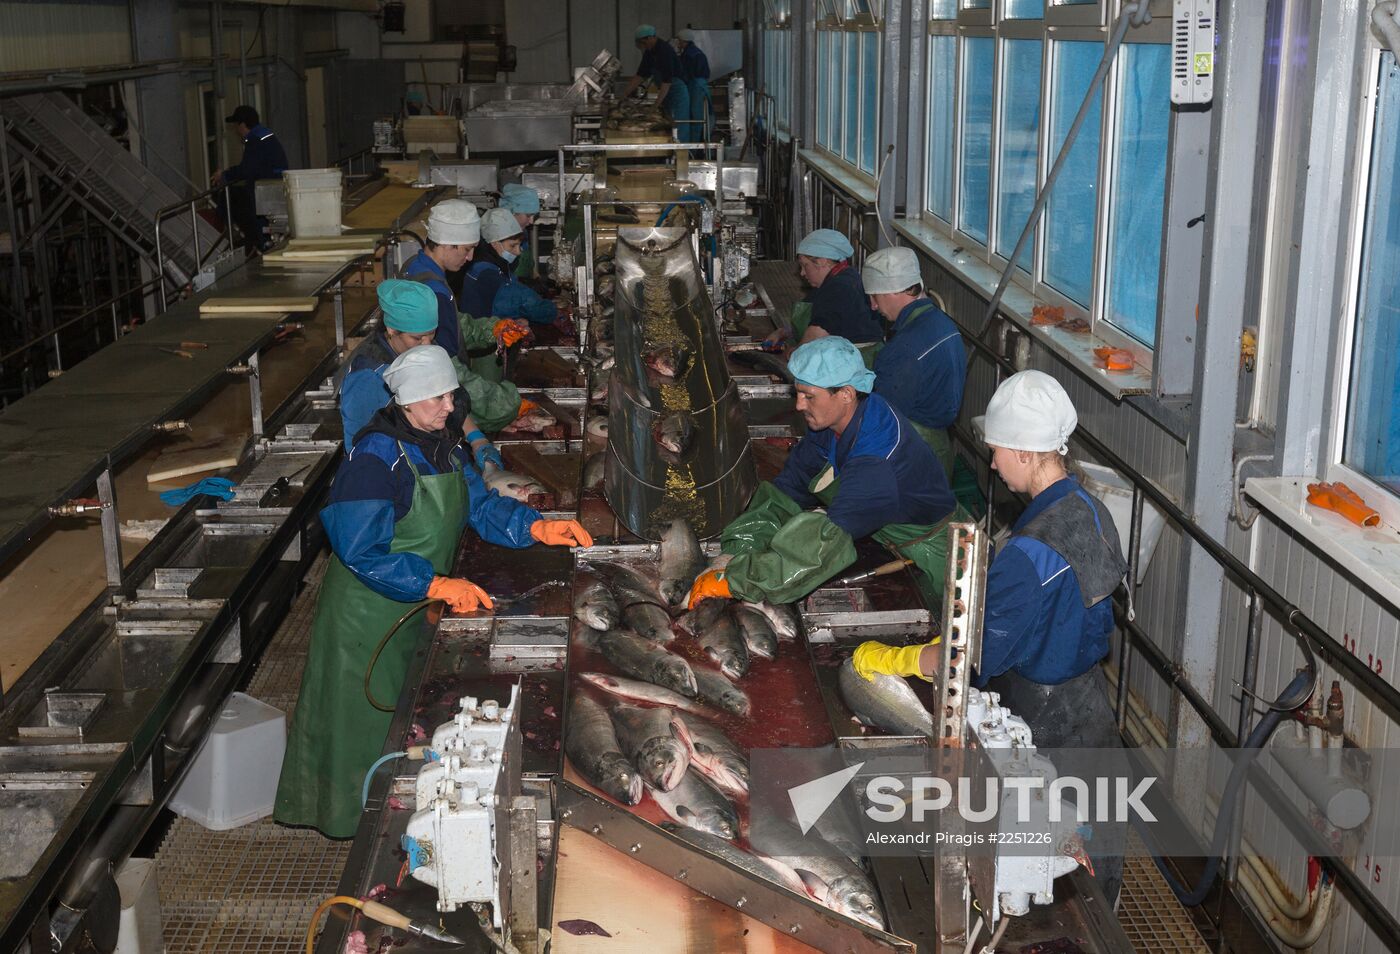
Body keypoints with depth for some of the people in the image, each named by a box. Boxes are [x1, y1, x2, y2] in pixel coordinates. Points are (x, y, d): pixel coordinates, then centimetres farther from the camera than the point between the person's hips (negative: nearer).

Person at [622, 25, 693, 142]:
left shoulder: (665, 50, -21)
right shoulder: (649, 52, 7)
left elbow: (667, 81, -26)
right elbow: (640, 75, 13)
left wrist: (657, 104, -27)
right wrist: (625, 94, 8)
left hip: (677, 93, -9)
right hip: (665, 94, 9)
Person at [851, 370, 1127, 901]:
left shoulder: (1033, 552, -31)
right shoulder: (1088, 510, 0)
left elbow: (974, 657, -28)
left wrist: (888, 659, -16)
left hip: (1048, 725, -9)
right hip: (1090, 703, 9)